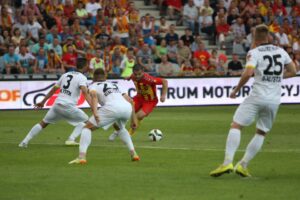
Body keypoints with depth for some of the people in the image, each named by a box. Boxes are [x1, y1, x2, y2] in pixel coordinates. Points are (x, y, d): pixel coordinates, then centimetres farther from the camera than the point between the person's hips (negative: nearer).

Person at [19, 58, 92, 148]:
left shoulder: (66, 75, 17)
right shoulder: (82, 78, -3)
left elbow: (53, 89, 23)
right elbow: (85, 92, -20)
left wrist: (43, 102, 30)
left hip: (57, 104, 6)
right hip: (68, 106, -5)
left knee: (43, 123, 17)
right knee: (85, 121, 14)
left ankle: (25, 141, 9)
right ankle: (71, 139, 0)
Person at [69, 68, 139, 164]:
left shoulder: (93, 85, 23)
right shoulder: (114, 85, 39)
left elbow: (93, 95, -3)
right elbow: (130, 100, 32)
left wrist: (95, 112, -16)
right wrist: (133, 119, 34)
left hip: (112, 107, -5)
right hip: (127, 108, 5)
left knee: (88, 128, 9)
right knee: (121, 128, 38)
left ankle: (82, 156, -7)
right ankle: (133, 153, 29)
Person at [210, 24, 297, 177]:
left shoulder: (254, 52, -4)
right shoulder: (281, 51, 11)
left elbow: (248, 73, -19)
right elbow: (293, 72, 18)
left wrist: (236, 90, -7)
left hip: (257, 96, -5)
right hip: (275, 100, 5)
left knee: (236, 126, -2)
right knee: (261, 133, 16)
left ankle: (228, 162, -17)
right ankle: (243, 165, 10)